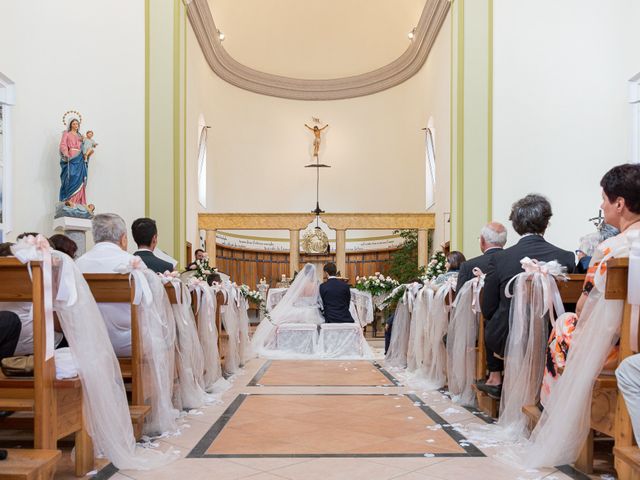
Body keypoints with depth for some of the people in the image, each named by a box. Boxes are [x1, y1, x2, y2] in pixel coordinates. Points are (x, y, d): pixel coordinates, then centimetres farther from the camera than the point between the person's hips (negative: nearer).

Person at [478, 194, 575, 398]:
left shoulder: (499, 259, -14)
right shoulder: (566, 257, -11)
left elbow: (487, 310, -6)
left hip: (505, 341, -1)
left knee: (490, 322, 30)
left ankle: (495, 379, 31)